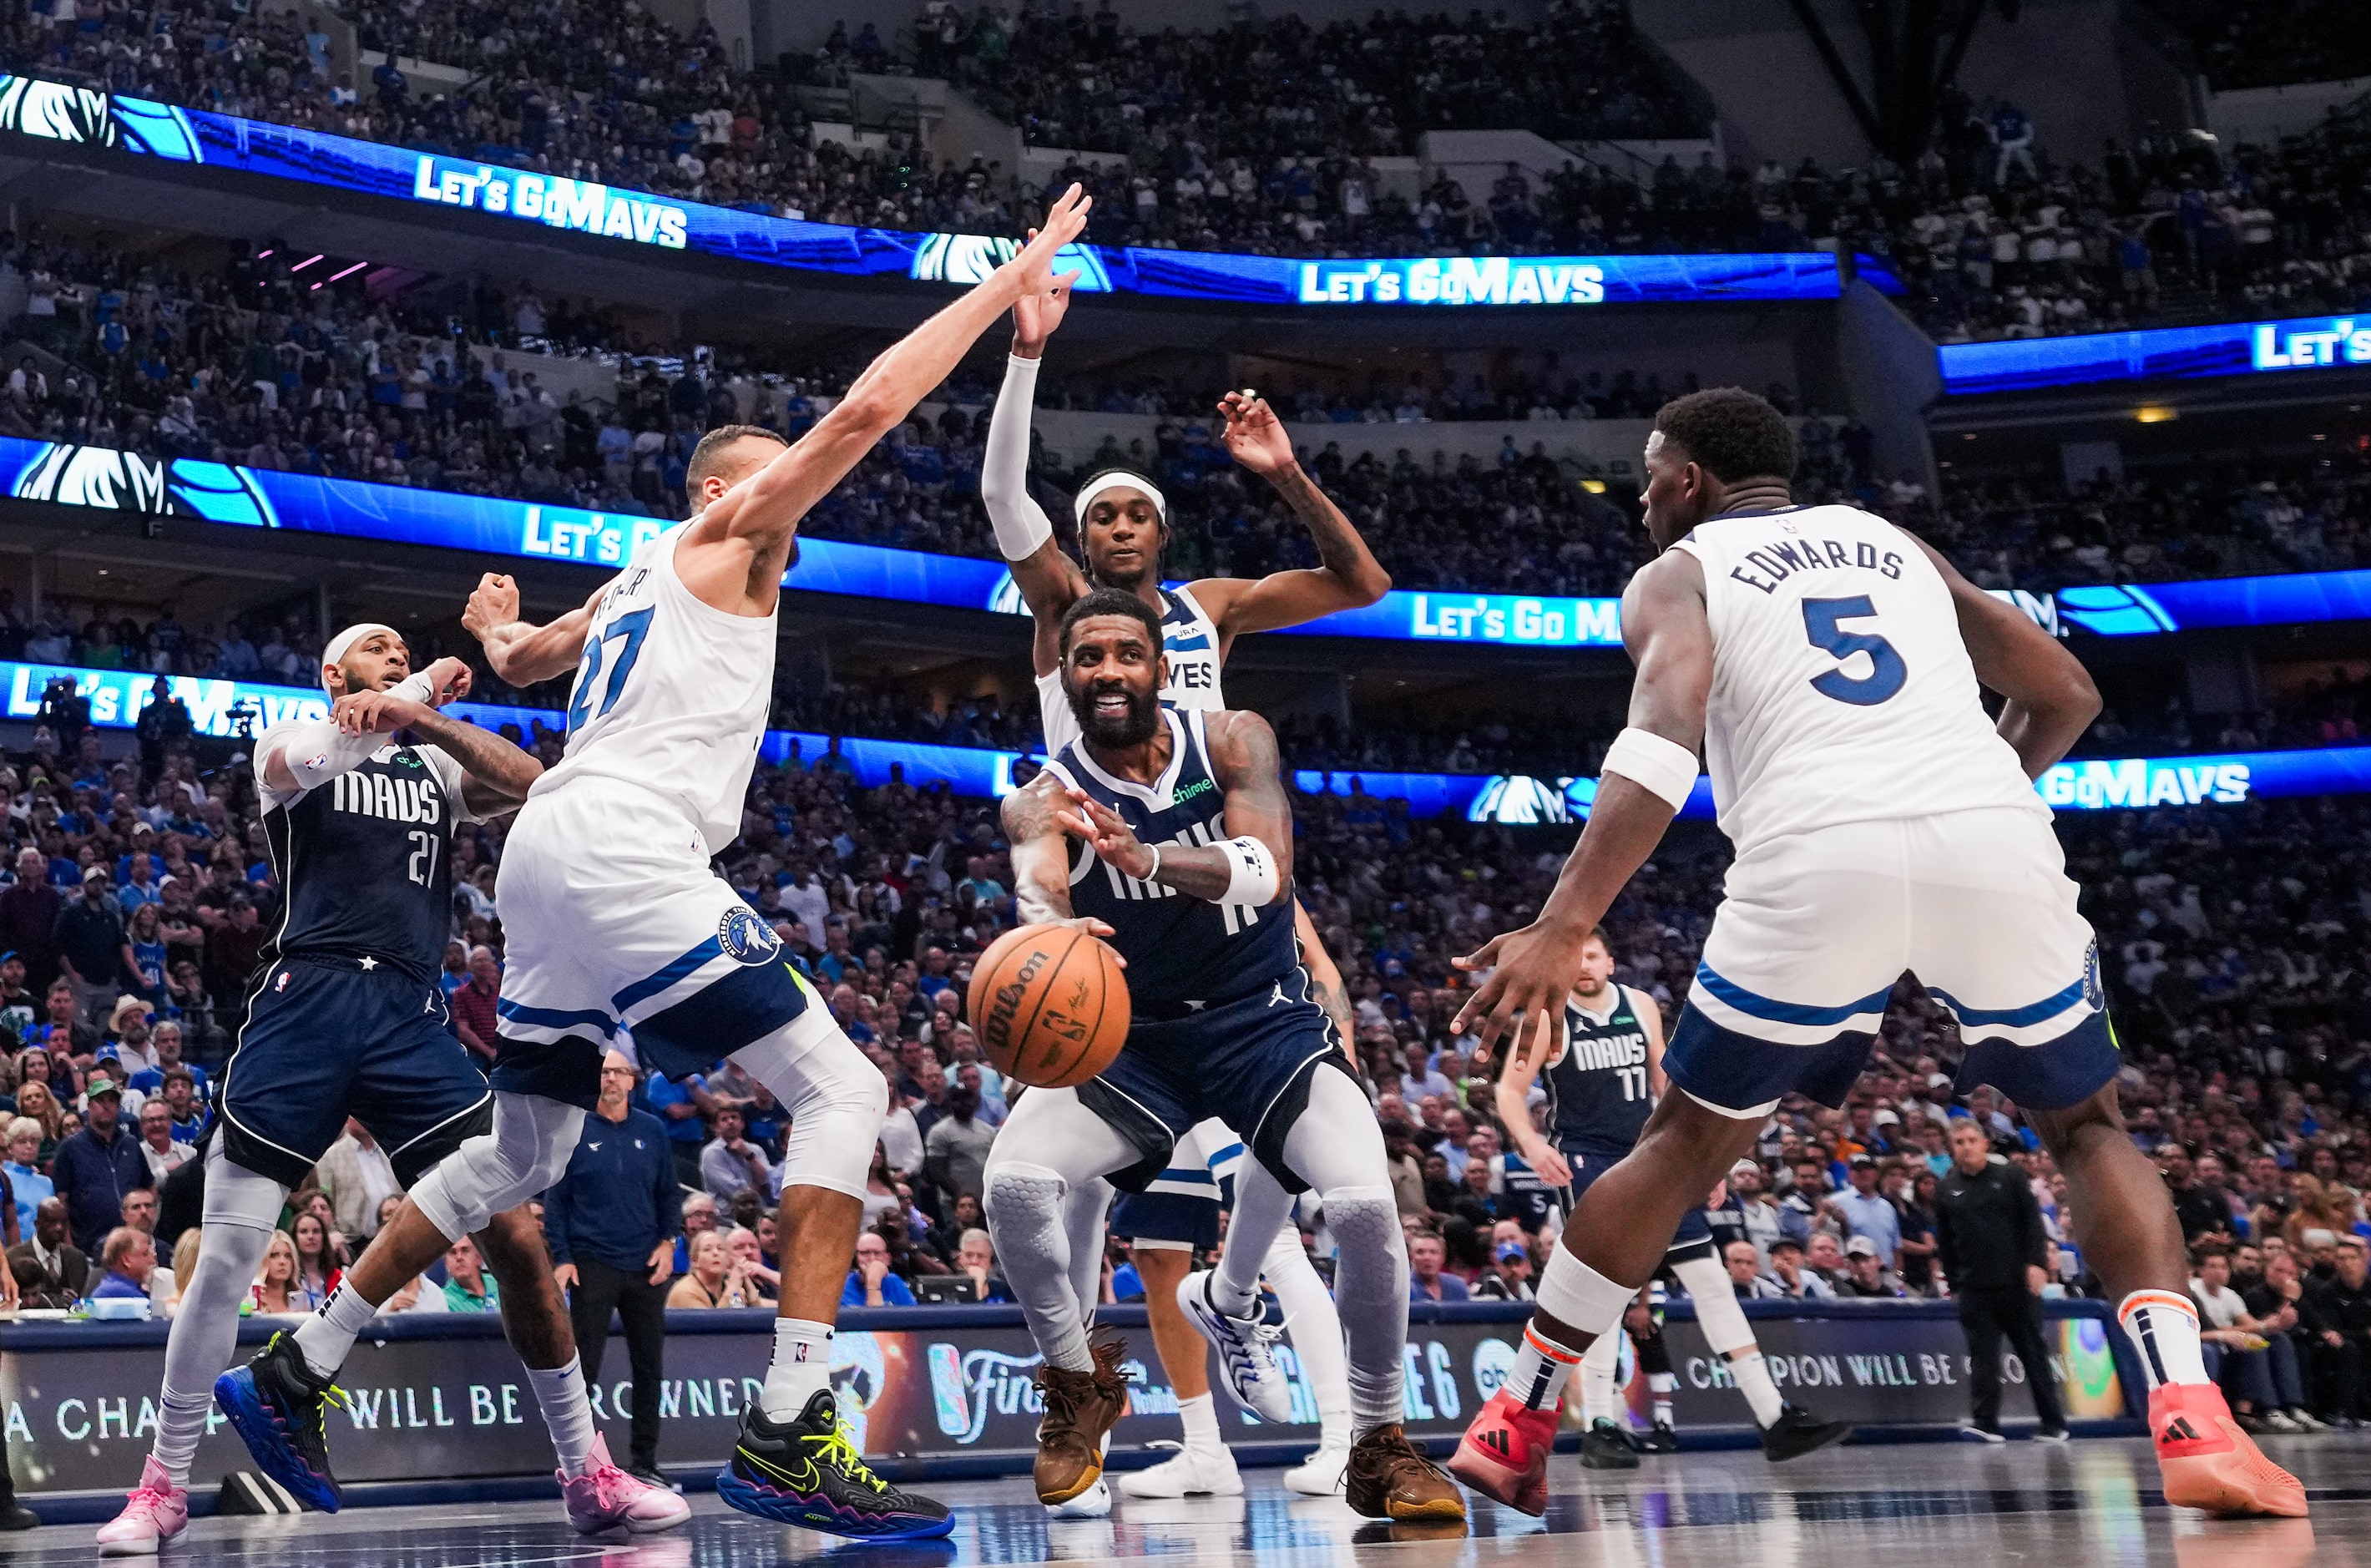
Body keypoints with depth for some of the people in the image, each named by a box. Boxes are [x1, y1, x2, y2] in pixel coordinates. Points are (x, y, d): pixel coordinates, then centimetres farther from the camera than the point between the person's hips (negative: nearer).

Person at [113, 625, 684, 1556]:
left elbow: (527, 785, 1)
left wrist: (423, 714, -12)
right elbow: (302, 762, -12)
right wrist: (421, 690, -5)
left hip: (411, 1016, 3)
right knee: (227, 1253, -7)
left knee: (516, 1233, -7)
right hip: (306, 1002, -2)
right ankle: (163, 1488, 8)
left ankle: (589, 1477, 2)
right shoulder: (290, 742, 13)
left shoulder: (436, 765, 21)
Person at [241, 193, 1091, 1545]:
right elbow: (867, 409, -7)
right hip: (621, 848, -10)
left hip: (551, 859, 10)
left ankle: (304, 1368, 29)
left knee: (524, 1154, 22)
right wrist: (1008, 281, -2)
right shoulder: (721, 544, 4)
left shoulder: (639, 582, 27)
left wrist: (494, 627, 72)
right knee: (843, 1090, -14)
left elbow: (522, 661, 47)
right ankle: (789, 1433, -23)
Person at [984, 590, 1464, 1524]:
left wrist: (1146, 859, -50)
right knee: (1014, 1180, -25)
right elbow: (1037, 893, -32)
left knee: (1364, 1203, -26)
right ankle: (1079, 1384, 5)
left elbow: (1269, 870, -28)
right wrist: (1047, 932, -60)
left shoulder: (1234, 743, -9)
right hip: (1132, 1034, 1)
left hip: (1263, 1019, -1)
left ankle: (1379, 1448, -4)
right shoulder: (1043, 801, -9)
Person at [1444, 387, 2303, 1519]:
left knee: (1684, 1145, 19)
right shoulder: (1895, 544, 32)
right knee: (2088, 1129, 23)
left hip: (1819, 858, -2)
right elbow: (2067, 694, 32)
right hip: (1996, 842, 3)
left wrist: (1562, 928, -13)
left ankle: (1516, 1425, 24)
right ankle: (2191, 1419, 2)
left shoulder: (1676, 575, 18)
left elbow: (1665, 735, -4)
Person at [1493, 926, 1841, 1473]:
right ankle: (1599, 1428, -1)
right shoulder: (1548, 1017, -5)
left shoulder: (1642, 1007, 8)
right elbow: (1509, 1090, -7)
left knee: (1710, 1279, 0)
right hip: (1587, 1162, -4)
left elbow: (1665, 1085, 15)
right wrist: (1531, 1144, -25)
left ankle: (1775, 1418, 0)